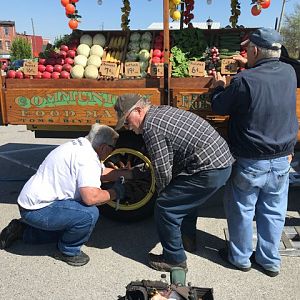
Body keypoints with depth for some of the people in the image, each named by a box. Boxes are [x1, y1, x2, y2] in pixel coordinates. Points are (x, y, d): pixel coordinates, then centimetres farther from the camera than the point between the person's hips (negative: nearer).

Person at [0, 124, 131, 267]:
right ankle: (68, 252, 2)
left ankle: (21, 230, 29)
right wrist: (115, 192, -15)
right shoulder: (87, 157, -24)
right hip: (37, 209, -11)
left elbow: (102, 172, 17)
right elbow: (90, 197, -32)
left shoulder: (80, 145, 6)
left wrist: (129, 173, 13)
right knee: (90, 213, -23)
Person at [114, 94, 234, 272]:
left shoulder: (151, 127, -15)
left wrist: (162, 192, 7)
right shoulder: (163, 110, 15)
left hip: (210, 171, -10)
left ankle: (174, 259, 15)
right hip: (224, 160, 10)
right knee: (186, 197, 30)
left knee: (165, 207, 0)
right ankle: (188, 240, 47)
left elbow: (163, 171, -14)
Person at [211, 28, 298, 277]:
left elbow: (219, 107, -7)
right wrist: (250, 65, 28)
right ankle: (270, 261, 33)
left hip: (249, 163, -5)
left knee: (242, 211, 15)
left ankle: (240, 257, 33)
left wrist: (220, 87, 12)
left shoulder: (244, 81, -21)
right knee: (273, 212, 17)